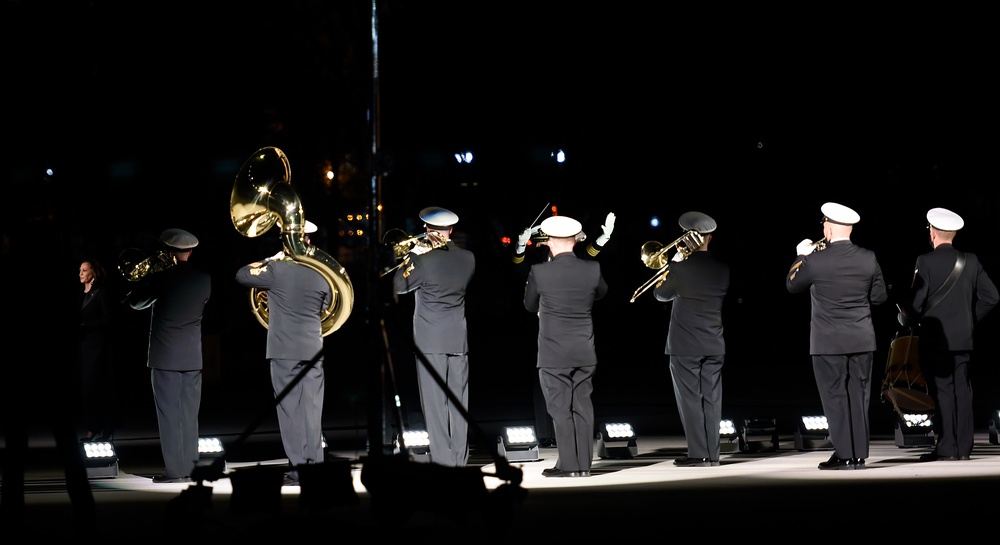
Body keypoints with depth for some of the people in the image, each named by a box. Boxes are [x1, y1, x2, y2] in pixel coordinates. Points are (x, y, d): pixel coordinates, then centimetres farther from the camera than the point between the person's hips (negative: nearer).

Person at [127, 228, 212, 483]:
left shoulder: (162, 278, -12)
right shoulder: (204, 280, 0)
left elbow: (136, 302, 2)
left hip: (164, 356, -4)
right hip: (192, 356, 4)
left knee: (169, 414, -2)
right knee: (189, 415, 10)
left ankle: (174, 470, -4)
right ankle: (189, 468, 11)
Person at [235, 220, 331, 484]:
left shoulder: (277, 270, -10)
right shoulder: (321, 274, 2)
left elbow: (242, 275, 1)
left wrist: (272, 259, 8)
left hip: (284, 349, -4)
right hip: (313, 348, 4)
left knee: (290, 409, -1)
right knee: (312, 409, 7)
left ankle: (297, 467, -4)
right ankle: (315, 464, 7)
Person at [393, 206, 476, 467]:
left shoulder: (425, 261, -14)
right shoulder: (468, 258, 1)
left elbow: (399, 286, -2)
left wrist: (412, 257, 8)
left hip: (430, 340, -5)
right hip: (459, 338, 5)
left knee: (435, 403, -1)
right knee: (458, 403, 9)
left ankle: (442, 459, -4)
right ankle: (460, 460, 13)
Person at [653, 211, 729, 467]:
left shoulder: (681, 268, -12)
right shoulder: (722, 269, 3)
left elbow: (661, 294, 1)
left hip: (685, 346, -5)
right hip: (714, 345, 5)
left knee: (690, 400, -1)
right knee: (711, 400, 6)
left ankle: (697, 453, -3)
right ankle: (712, 453, 6)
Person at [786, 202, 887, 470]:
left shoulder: (816, 260, -13)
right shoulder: (868, 259, -3)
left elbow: (792, 285, 4)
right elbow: (880, 296, 6)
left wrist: (802, 256, 16)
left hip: (828, 342, -3)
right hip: (862, 340, 4)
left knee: (835, 398, 3)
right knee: (859, 397, 10)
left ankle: (844, 455, 1)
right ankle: (859, 455, 11)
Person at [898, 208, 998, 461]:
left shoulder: (925, 262, -11)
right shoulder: (970, 261, 4)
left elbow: (916, 301, -15)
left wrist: (906, 319, 4)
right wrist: (970, 317, 15)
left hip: (935, 339, -4)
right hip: (964, 338, 4)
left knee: (942, 392, -1)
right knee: (962, 391, 7)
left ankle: (946, 447, -3)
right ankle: (964, 447, 9)